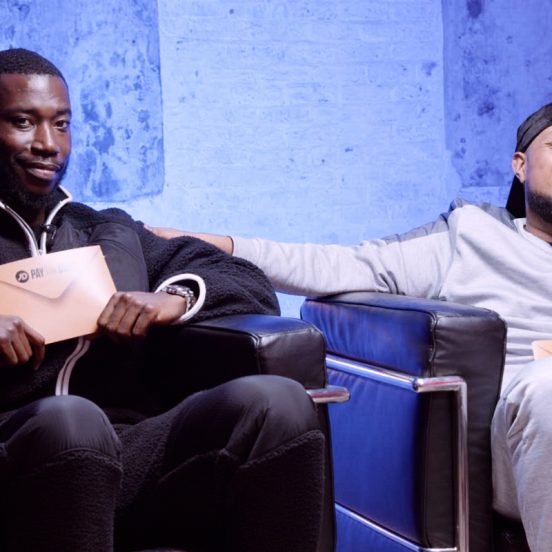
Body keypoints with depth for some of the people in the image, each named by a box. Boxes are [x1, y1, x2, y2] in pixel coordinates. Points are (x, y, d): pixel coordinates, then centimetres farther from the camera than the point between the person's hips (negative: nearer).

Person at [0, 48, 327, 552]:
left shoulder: (110, 232, 28)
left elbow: (252, 285, 23)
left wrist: (176, 297, 1)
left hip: (126, 454, 4)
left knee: (275, 401, -25)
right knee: (71, 419, -38)